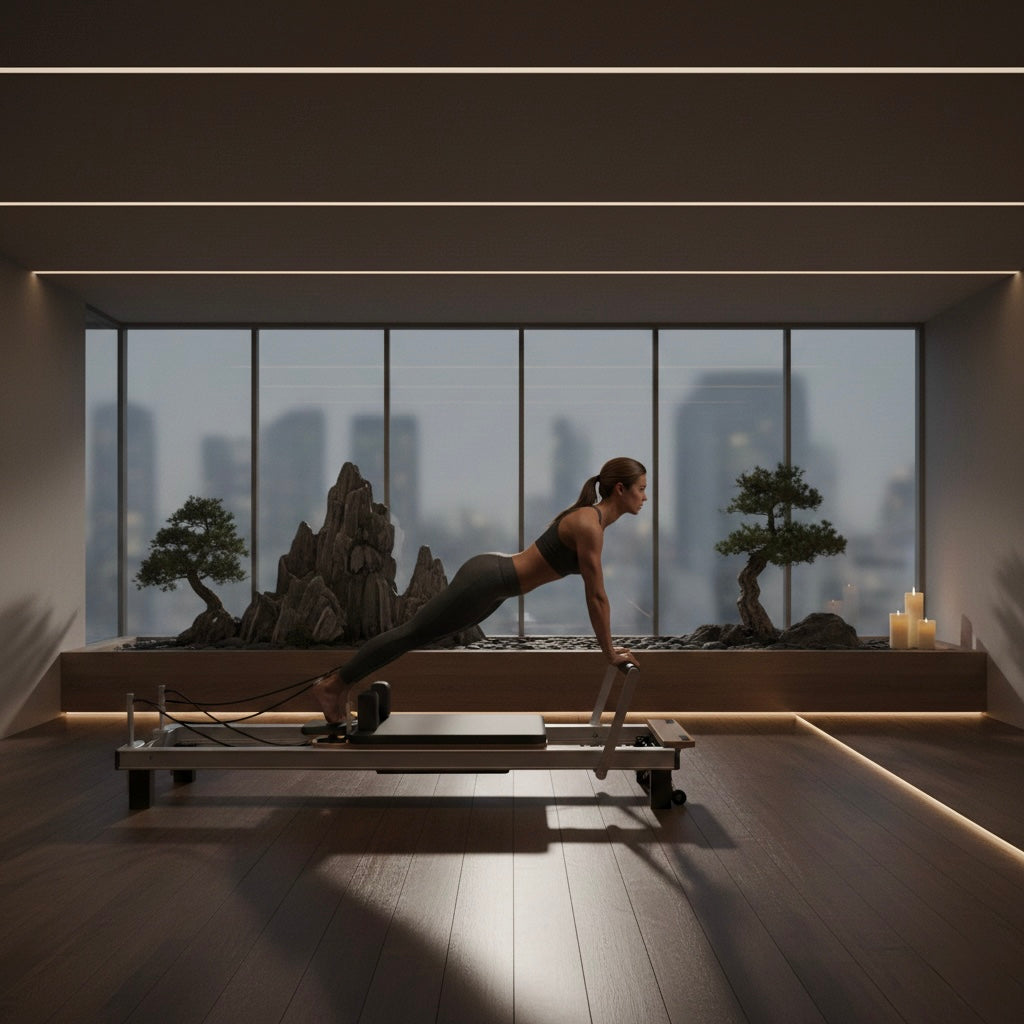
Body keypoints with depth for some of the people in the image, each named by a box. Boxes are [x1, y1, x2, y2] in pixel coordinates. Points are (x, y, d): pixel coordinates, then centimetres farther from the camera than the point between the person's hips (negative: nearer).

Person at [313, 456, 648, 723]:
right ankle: (332, 684, 12)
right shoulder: (589, 525, -22)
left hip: (492, 580, 9)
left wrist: (608, 643, 18)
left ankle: (342, 678, 27)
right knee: (412, 633, 1)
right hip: (485, 580, -9)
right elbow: (596, 596, -21)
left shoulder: (592, 519, 8)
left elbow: (594, 592, 17)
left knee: (416, 634, 17)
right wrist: (609, 652, -13)